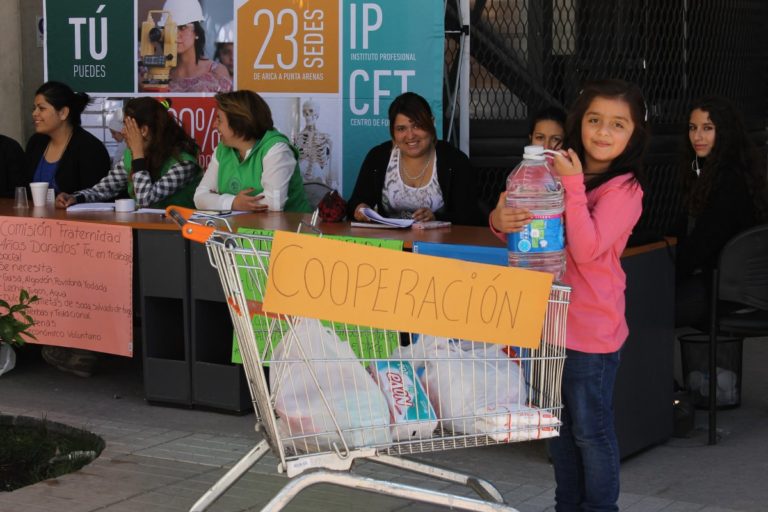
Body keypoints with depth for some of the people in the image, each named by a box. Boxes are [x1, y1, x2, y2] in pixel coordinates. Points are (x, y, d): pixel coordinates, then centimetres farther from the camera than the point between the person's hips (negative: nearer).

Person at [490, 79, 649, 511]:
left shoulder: (624, 190, -13)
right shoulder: (561, 170, 6)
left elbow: (587, 251, -23)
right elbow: (524, 232, 9)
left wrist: (573, 186, -24)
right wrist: (502, 220, -14)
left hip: (591, 329, -6)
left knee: (591, 429, 4)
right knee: (559, 425, 18)